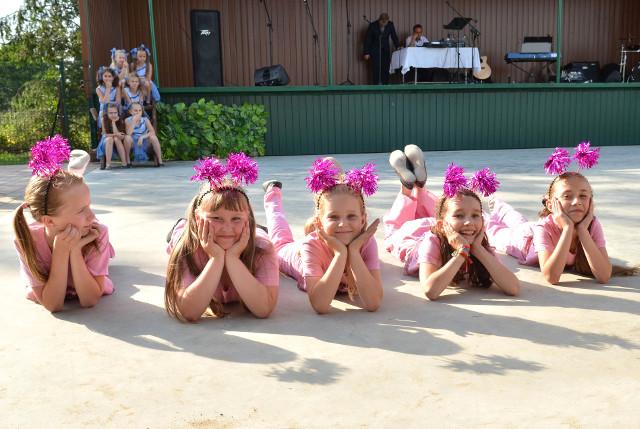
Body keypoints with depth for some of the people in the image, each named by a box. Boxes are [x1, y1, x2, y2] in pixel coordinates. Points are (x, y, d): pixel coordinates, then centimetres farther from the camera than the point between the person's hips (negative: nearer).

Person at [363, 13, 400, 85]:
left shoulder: (390, 24, -7)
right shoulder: (373, 25, -14)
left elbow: (394, 36, 4)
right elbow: (367, 39, -8)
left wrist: (398, 46, -7)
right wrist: (366, 53, -8)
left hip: (385, 50, 3)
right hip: (375, 50, -3)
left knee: (386, 68, -3)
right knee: (376, 68, -10)